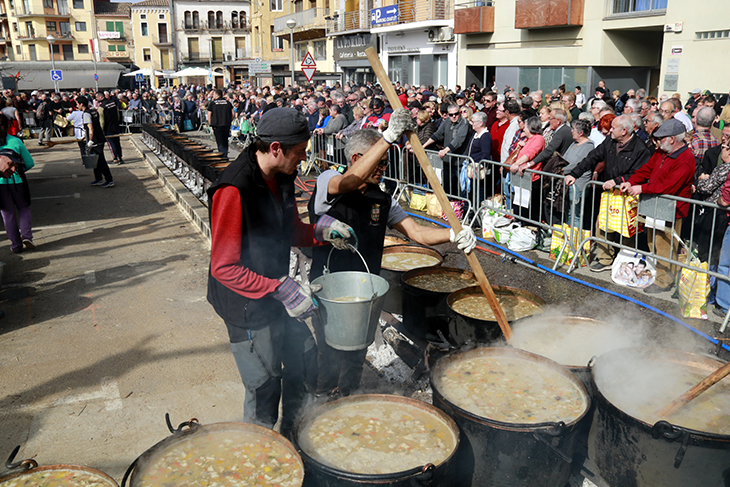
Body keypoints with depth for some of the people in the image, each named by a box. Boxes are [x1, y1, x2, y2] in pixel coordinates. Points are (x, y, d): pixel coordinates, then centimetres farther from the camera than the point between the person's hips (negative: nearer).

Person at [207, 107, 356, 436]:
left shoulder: (281, 178, 2)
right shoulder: (234, 190, -25)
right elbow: (224, 268, -23)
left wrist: (320, 231, -4)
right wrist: (281, 288, -27)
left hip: (277, 296, 9)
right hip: (247, 308, -9)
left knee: (304, 357, 19)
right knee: (265, 388, 2)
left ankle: (293, 435, 42)